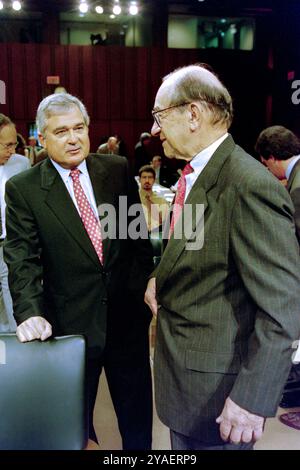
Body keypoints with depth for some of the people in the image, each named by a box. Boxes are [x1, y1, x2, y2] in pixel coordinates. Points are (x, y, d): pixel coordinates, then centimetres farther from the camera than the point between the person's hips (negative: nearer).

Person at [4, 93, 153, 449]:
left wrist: (146, 280, 5)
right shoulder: (23, 189, -6)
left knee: (137, 414, 19)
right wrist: (30, 312, -23)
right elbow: (22, 259, -11)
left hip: (127, 315, 3)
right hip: (71, 323, -2)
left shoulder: (118, 170, 1)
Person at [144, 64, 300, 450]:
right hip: (180, 365, 8)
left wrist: (252, 400, -23)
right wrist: (160, 277, 1)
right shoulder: (193, 174, 5)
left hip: (214, 385, -8)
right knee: (183, 439, 25)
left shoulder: (250, 186, -25)